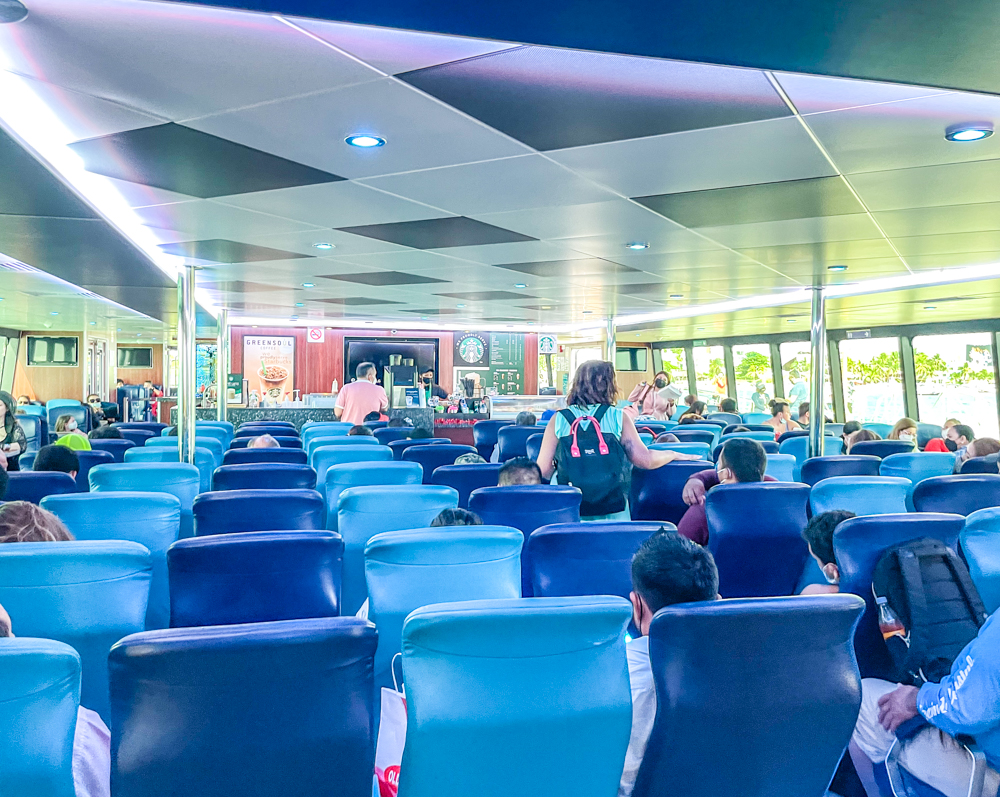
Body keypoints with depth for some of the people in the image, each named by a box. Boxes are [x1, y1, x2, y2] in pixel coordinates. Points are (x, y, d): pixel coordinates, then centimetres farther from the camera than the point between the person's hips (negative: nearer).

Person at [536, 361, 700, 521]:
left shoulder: (558, 419, 0)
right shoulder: (618, 417, -1)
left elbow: (543, 469, -4)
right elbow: (644, 460, -4)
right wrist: (674, 454, 13)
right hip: (612, 513, 0)